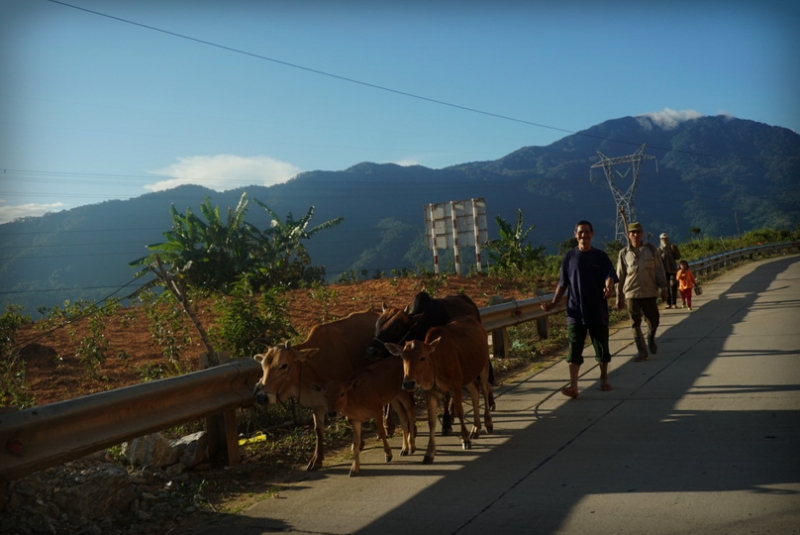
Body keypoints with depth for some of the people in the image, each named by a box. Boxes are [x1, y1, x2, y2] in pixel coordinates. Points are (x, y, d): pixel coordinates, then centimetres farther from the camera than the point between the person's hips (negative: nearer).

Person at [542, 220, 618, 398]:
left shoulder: (601, 256, 1)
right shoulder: (569, 257, 4)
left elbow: (610, 277, -11)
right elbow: (563, 284, 7)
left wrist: (609, 288, -34)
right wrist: (553, 302, -4)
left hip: (598, 311, 0)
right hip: (575, 311, 0)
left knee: (602, 347, 10)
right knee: (574, 349, -5)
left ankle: (604, 379, 30)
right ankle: (573, 386, -8)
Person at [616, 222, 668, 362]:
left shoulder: (651, 249, 2)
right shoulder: (624, 253, 1)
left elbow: (659, 270, 4)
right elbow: (620, 276, 5)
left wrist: (663, 288, 0)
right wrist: (619, 298, 5)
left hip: (650, 292, 0)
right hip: (631, 293, 0)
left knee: (653, 321, 6)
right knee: (636, 324, 1)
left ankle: (651, 339, 36)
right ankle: (642, 352, 10)